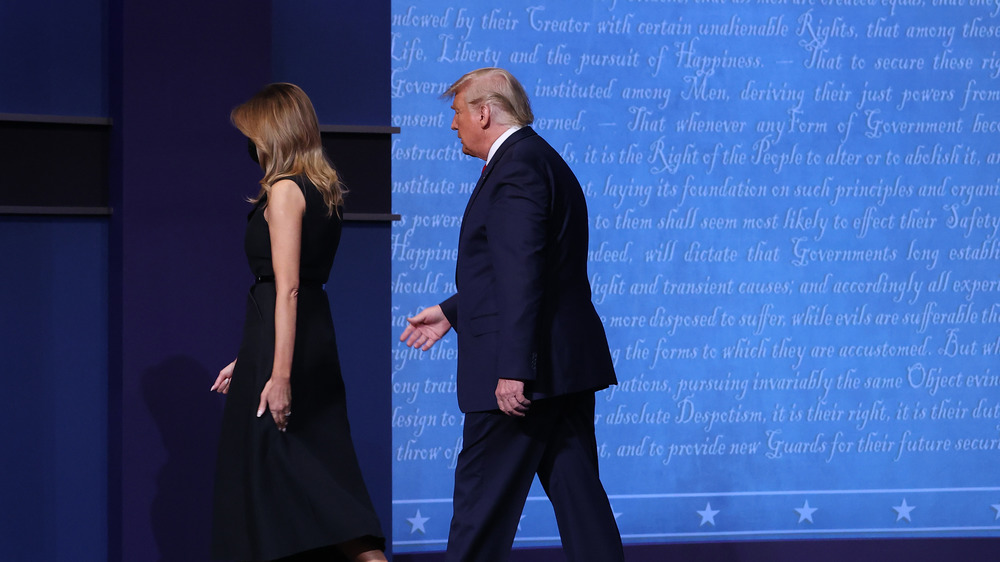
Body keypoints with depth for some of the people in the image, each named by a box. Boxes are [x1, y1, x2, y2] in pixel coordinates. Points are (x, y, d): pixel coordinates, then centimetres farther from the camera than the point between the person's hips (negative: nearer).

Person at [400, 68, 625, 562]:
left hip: (524, 370, -10)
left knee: (483, 497, -1)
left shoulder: (516, 167, -13)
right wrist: (451, 312, 31)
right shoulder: (542, 162, 19)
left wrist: (512, 368, -25)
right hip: (565, 367, 10)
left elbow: (521, 274, -22)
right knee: (577, 493, 7)